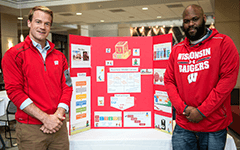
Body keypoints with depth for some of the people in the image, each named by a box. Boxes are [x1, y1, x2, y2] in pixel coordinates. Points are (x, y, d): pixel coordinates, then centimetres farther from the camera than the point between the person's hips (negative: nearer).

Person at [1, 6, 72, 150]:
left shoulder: (59, 56, 10)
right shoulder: (14, 54, -4)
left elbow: (67, 87, 6)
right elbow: (14, 91, -11)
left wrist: (59, 114, -10)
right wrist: (45, 118, -16)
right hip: (30, 128, -4)